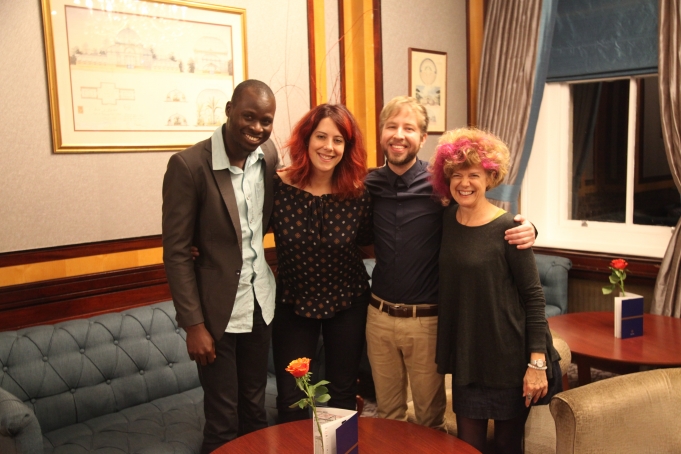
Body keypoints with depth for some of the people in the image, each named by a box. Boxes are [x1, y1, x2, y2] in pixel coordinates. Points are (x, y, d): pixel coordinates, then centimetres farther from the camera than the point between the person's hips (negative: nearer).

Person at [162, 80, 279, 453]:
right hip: (217, 310, -5)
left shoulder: (269, 154, -1)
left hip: (260, 303, 5)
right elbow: (176, 252, -13)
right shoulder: (189, 165, -16)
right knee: (223, 423, 9)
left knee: (254, 408, 19)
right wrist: (194, 325, -13)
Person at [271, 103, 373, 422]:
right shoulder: (278, 186, -15)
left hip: (347, 303, 1)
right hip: (293, 302, 0)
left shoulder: (358, 194, -12)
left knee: (343, 393, 16)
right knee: (290, 399, 8)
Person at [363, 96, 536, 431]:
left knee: (430, 420, 16)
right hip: (379, 316, 3)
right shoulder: (369, 186, -2)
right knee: (387, 414, 21)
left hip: (427, 320, -3)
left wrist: (526, 228, -25)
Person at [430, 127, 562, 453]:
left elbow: (534, 296, -12)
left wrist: (537, 362, -15)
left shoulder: (507, 228, -14)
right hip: (466, 356, 4)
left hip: (509, 357, -4)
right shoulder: (447, 219, 0)